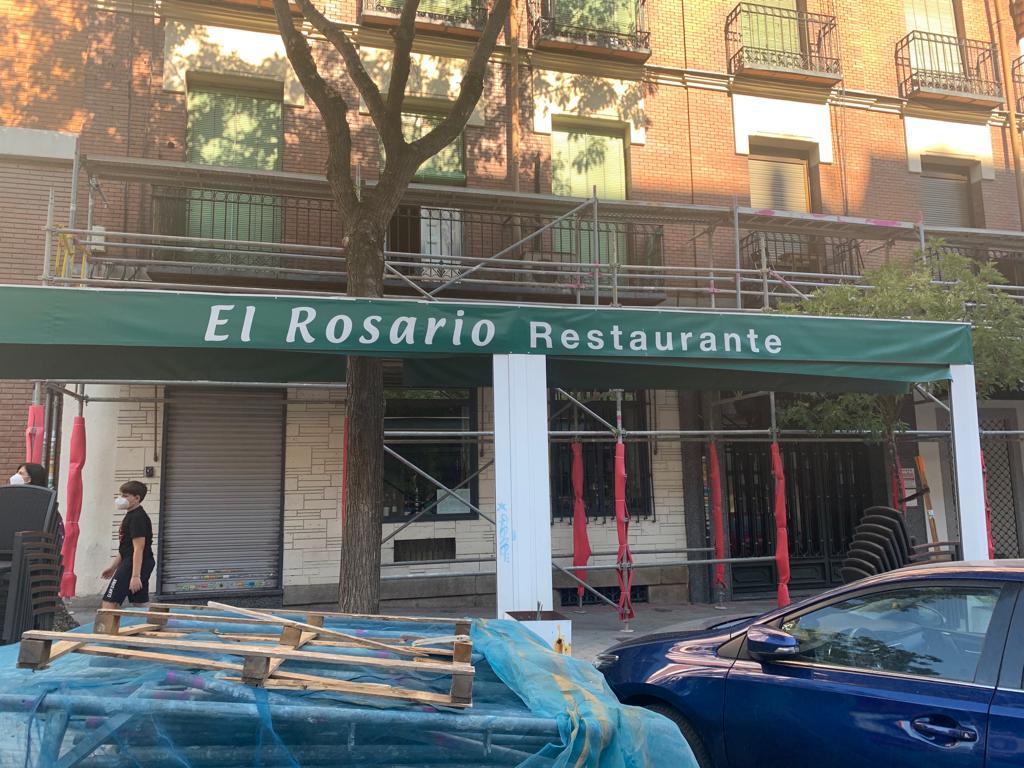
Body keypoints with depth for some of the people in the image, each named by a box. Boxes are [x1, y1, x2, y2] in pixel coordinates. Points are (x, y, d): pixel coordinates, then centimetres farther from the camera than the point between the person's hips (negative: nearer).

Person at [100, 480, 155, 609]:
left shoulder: (137, 518, -14)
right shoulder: (131, 516, 18)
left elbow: (138, 549, -20)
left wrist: (135, 576, -23)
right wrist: (113, 567, 24)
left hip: (135, 564, -10)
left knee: (109, 603, -8)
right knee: (141, 605, 11)